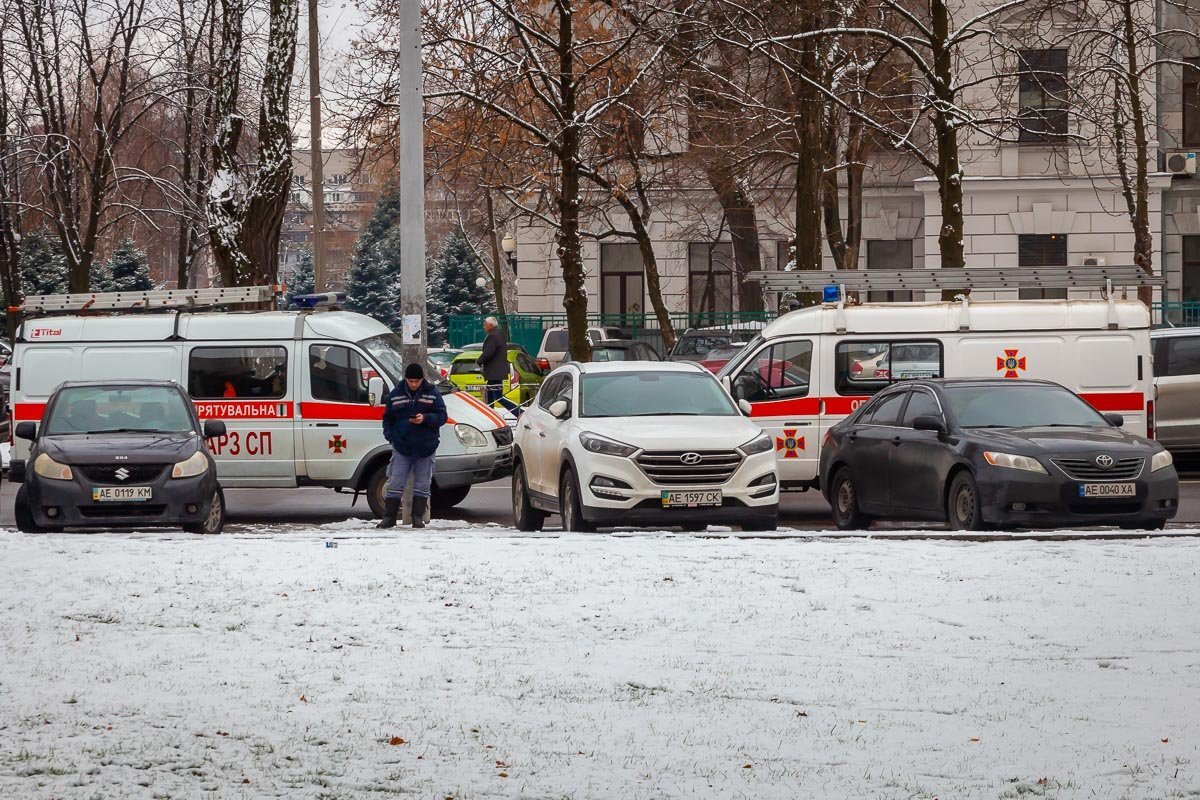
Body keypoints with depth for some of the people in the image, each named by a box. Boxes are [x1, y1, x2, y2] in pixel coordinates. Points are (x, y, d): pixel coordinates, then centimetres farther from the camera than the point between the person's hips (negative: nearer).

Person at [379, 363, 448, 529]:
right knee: (395, 483, -2)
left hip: (425, 447, 0)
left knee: (422, 485, 6)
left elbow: (442, 416, -2)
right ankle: (389, 517, 3)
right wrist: (390, 435, -4)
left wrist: (425, 419, -20)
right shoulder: (395, 395, 3)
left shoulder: (432, 394, -1)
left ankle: (418, 517, 14)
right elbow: (387, 418, 11)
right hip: (401, 447, 0)